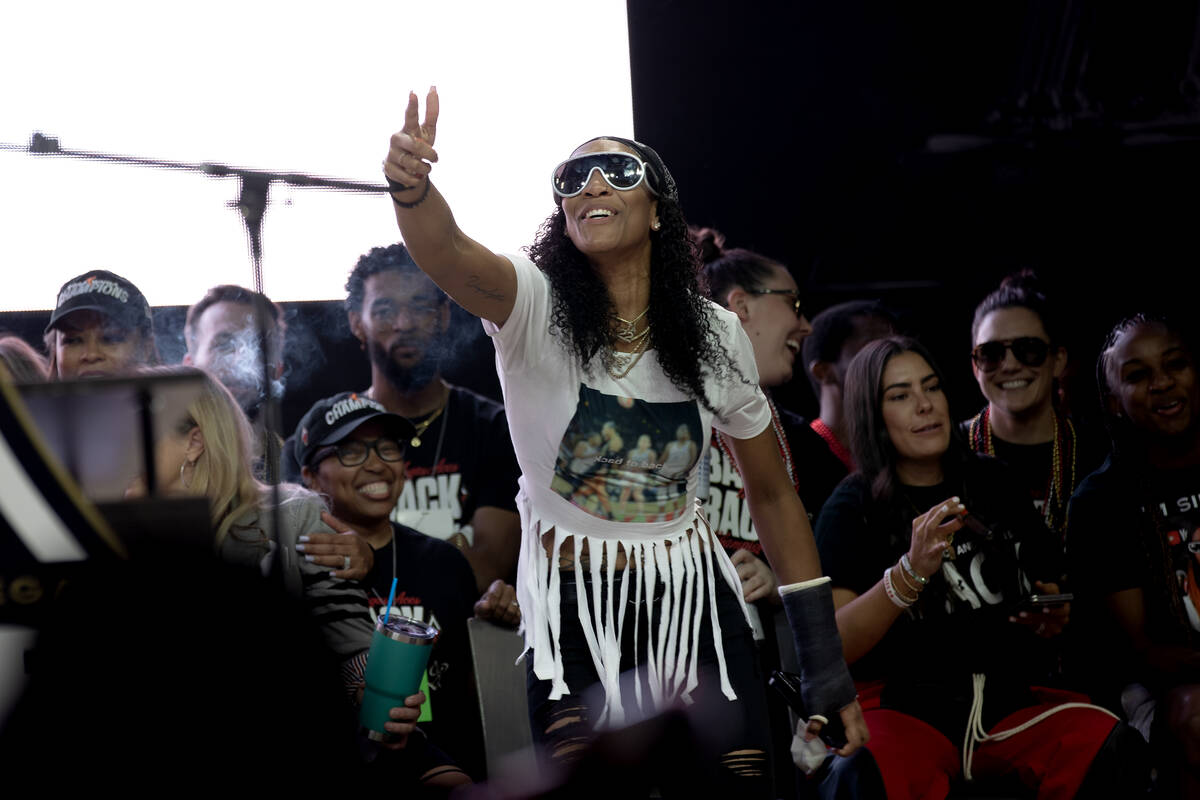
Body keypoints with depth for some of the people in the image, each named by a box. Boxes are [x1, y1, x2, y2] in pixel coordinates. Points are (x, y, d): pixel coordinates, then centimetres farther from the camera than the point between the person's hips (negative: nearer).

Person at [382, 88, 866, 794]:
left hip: (693, 602, 2)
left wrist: (828, 668, 7)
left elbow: (773, 496, 8)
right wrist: (412, 186, -57)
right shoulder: (534, 305, -10)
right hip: (574, 610, -2)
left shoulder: (714, 336, -2)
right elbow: (445, 251, -33)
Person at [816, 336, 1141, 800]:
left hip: (1010, 702, 4)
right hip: (900, 705, -4)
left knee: (1110, 747, -26)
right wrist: (912, 571, -23)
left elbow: (1051, 584, 29)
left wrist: (1054, 618, 4)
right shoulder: (852, 509, 3)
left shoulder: (993, 484, 16)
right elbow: (833, 647, -10)